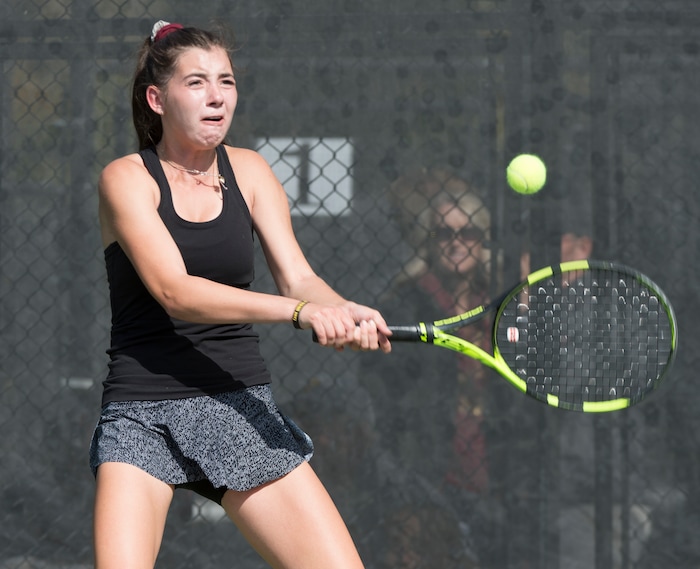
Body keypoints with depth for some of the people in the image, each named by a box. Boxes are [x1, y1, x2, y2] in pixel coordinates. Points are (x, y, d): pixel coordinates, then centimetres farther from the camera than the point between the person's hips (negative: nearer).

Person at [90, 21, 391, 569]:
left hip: (242, 407, 4)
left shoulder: (248, 170, 8)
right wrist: (302, 310, -29)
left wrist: (347, 313, -24)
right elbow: (174, 292, -19)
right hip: (142, 415, -4)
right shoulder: (126, 178, -6)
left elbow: (299, 277, 0)